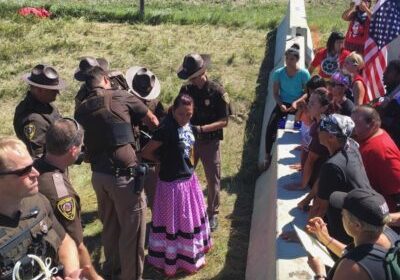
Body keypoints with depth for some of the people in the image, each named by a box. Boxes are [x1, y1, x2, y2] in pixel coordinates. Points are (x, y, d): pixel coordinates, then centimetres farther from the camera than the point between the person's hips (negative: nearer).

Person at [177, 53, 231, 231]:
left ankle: (212, 214, 27)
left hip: (210, 142, -3)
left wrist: (202, 128, -25)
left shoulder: (217, 92, -14)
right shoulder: (186, 90, -3)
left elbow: (224, 121, -13)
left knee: (213, 181, 8)